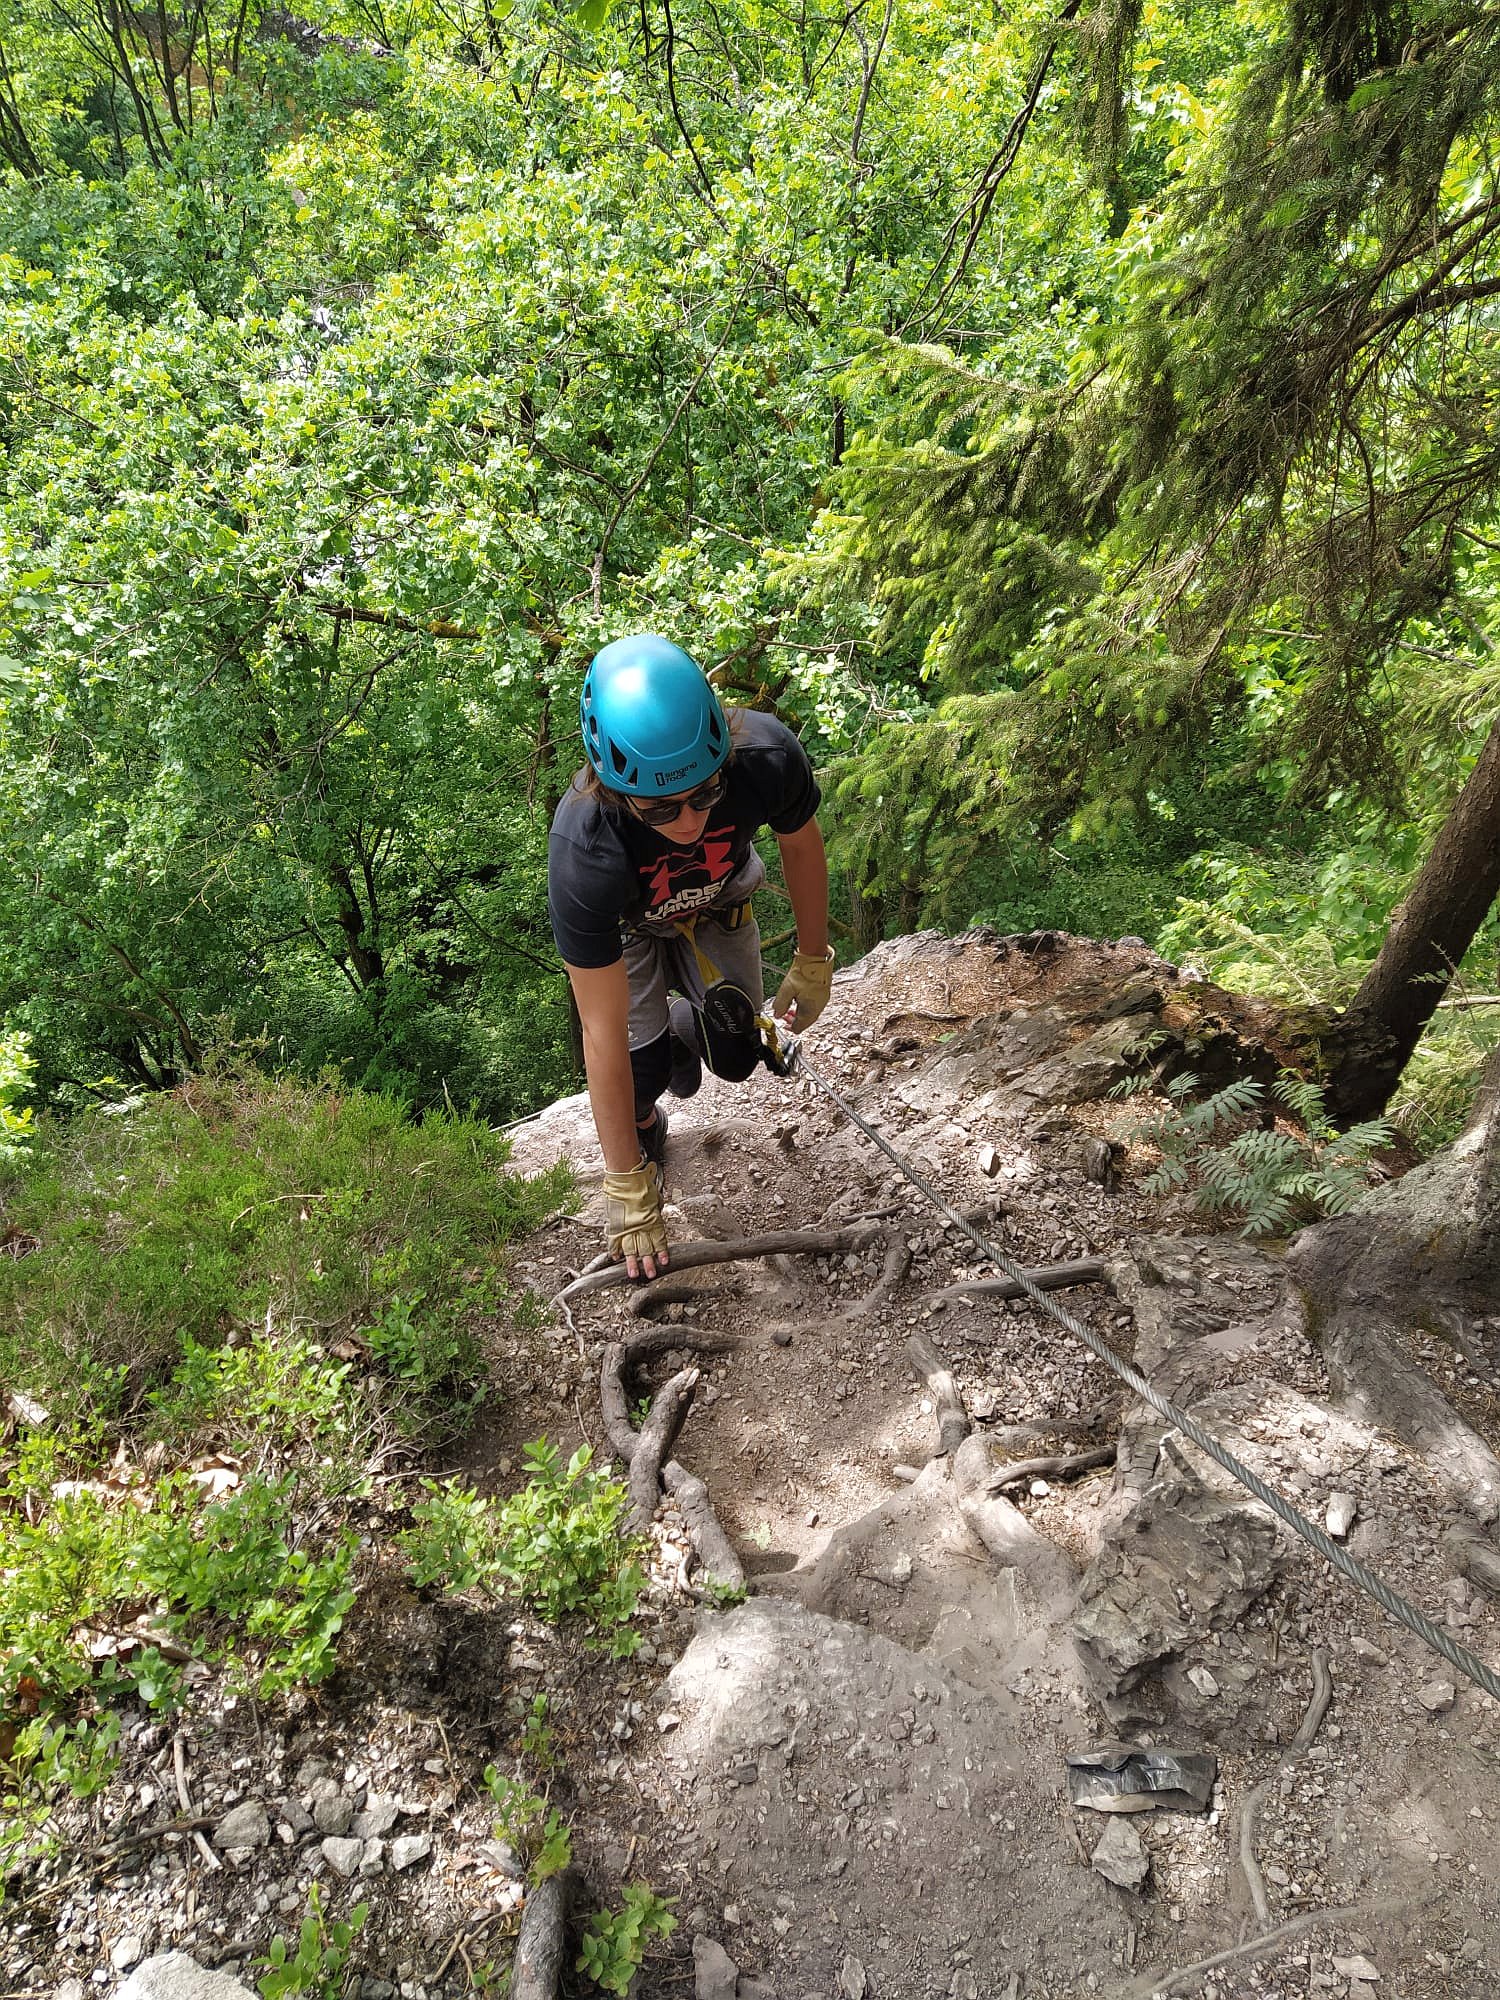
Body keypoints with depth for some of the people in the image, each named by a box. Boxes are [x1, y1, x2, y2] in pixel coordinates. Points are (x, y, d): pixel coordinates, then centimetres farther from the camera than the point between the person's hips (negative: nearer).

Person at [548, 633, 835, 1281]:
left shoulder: (767, 756, -41)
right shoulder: (582, 855, -46)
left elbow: (800, 844, -14)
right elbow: (603, 1035, -37)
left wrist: (813, 960, -1)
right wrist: (628, 1189, -30)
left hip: (714, 901, 2)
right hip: (624, 921, -2)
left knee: (735, 1057, -3)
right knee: (643, 1065, -15)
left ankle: (682, 1025, 33)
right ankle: (643, 1126, 23)